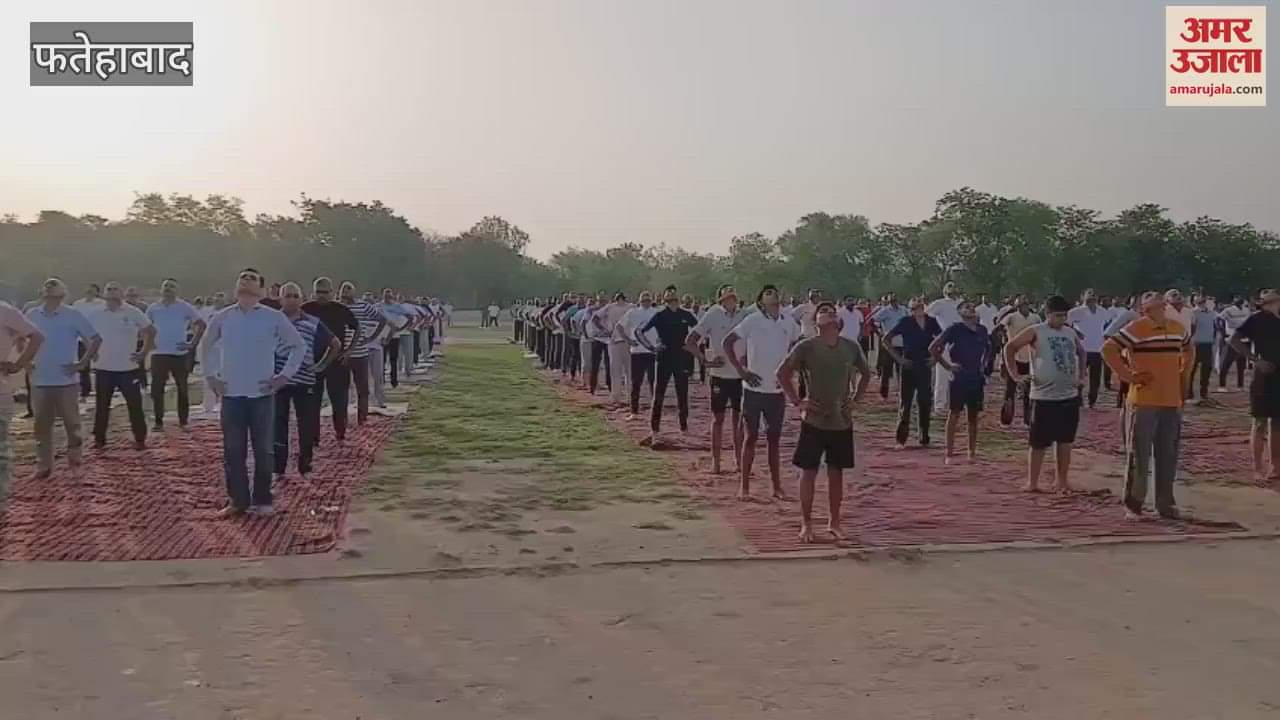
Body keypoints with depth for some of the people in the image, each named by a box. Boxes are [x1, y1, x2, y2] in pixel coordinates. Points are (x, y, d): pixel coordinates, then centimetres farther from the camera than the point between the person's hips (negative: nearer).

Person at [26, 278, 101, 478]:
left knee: (71, 421, 4)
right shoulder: (32, 315, 4)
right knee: (42, 424, 6)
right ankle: (44, 464, 14)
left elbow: (96, 339, -4)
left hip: (66, 380, -3)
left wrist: (82, 362, -9)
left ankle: (74, 453, 24)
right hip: (40, 381, 3)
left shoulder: (73, 316, -5)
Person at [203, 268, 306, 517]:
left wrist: (285, 375, 0)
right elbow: (206, 347, 18)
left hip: (262, 394, -1)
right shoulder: (222, 317, 2)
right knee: (233, 451, 5)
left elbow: (299, 346, 4)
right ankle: (237, 500, 16)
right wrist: (209, 376, 12)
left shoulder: (274, 317, -4)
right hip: (231, 394, 2)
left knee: (263, 450, 5)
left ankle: (262, 500, 17)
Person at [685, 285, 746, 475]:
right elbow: (690, 341, -7)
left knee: (739, 418, 9)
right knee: (717, 417, 6)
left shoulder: (744, 316, 0)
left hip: (740, 374, 2)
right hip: (720, 374, -2)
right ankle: (715, 461, 14)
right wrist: (706, 361, -15)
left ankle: (738, 460, 19)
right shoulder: (713, 315, -7)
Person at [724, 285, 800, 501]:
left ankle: (777, 487, 18)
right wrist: (741, 371, -12)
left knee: (774, 438, 10)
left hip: (777, 391, 4)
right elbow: (726, 343, -8)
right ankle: (744, 487, 11)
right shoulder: (752, 321, -7)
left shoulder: (789, 323, 4)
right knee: (750, 437, 3)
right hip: (754, 389, -3)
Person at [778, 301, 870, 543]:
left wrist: (856, 399, 7)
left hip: (842, 421, 3)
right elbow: (783, 373, -3)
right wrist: (797, 402, -8)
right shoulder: (806, 347, -9)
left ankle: (834, 522, 23)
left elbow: (865, 373, 17)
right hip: (814, 421, -3)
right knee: (809, 472, 2)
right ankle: (806, 524, 13)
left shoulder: (851, 347, 1)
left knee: (836, 473, 10)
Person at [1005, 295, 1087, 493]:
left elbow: (1082, 352, 27)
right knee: (1039, 442, -1)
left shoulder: (1071, 333, 10)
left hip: (1070, 396, 5)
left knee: (1065, 440, 10)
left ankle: (1063, 481, 19)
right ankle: (1032, 482, 7)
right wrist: (1015, 374, -12)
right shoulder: (1036, 332, -7)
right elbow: (1010, 347, -8)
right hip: (1044, 397, -5)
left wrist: (1082, 376, 17)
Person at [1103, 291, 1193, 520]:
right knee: (1139, 456, -1)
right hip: (1143, 403, -6)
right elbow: (1108, 349, -17)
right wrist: (1128, 376, -15)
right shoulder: (1136, 328, -10)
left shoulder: (1177, 327, 11)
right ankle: (1132, 505, 8)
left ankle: (1165, 503, 22)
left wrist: (1184, 377, 19)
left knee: (1168, 457, 11)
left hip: (1172, 402, 6)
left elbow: (1188, 350, 30)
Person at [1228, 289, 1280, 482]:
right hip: (1264, 376, -6)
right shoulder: (1258, 319, -6)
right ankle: (1258, 468, 3)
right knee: (1261, 421, -2)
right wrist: (1256, 360, -18)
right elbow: (1234, 340, -14)